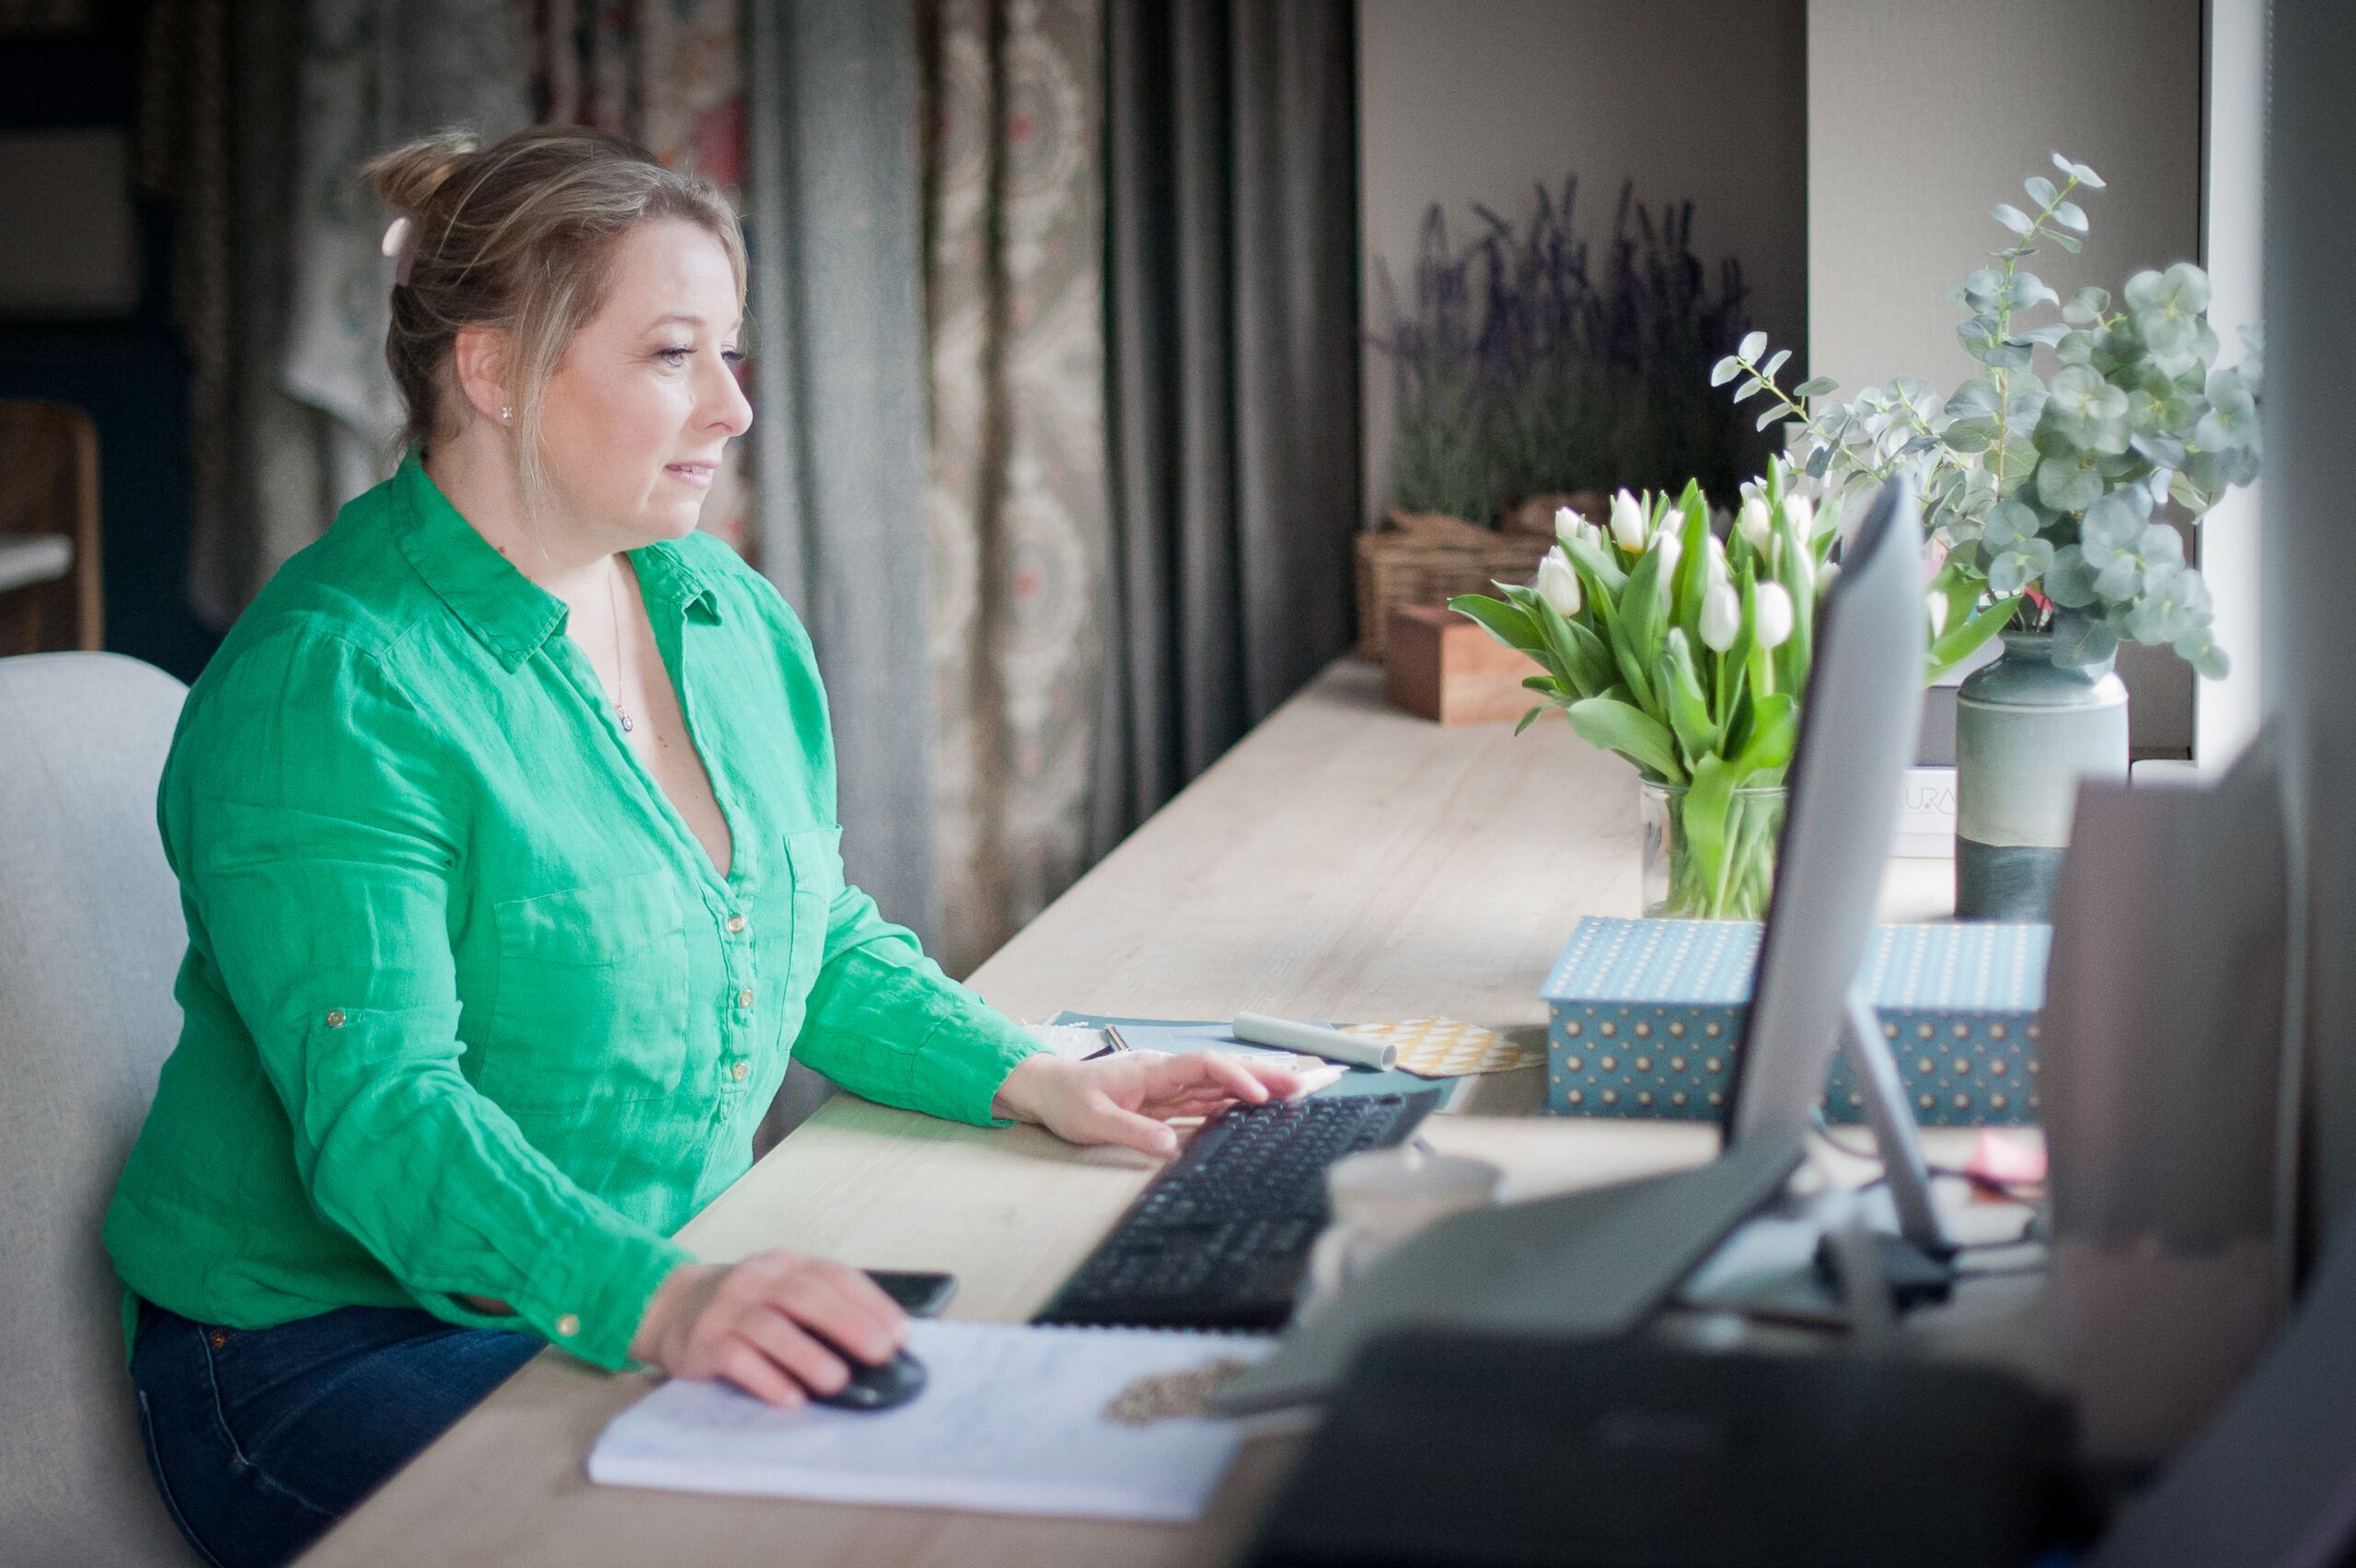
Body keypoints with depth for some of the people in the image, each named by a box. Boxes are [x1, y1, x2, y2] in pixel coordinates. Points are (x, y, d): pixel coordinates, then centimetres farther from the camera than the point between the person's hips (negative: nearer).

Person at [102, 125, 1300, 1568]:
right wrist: (652, 1302, -43)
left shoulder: (731, 615, 8)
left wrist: (1028, 1078, 1)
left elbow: (822, 942, 19)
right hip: (345, 1351, -8)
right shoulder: (327, 689, -18)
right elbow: (381, 1114, -27)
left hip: (687, 1279, 8)